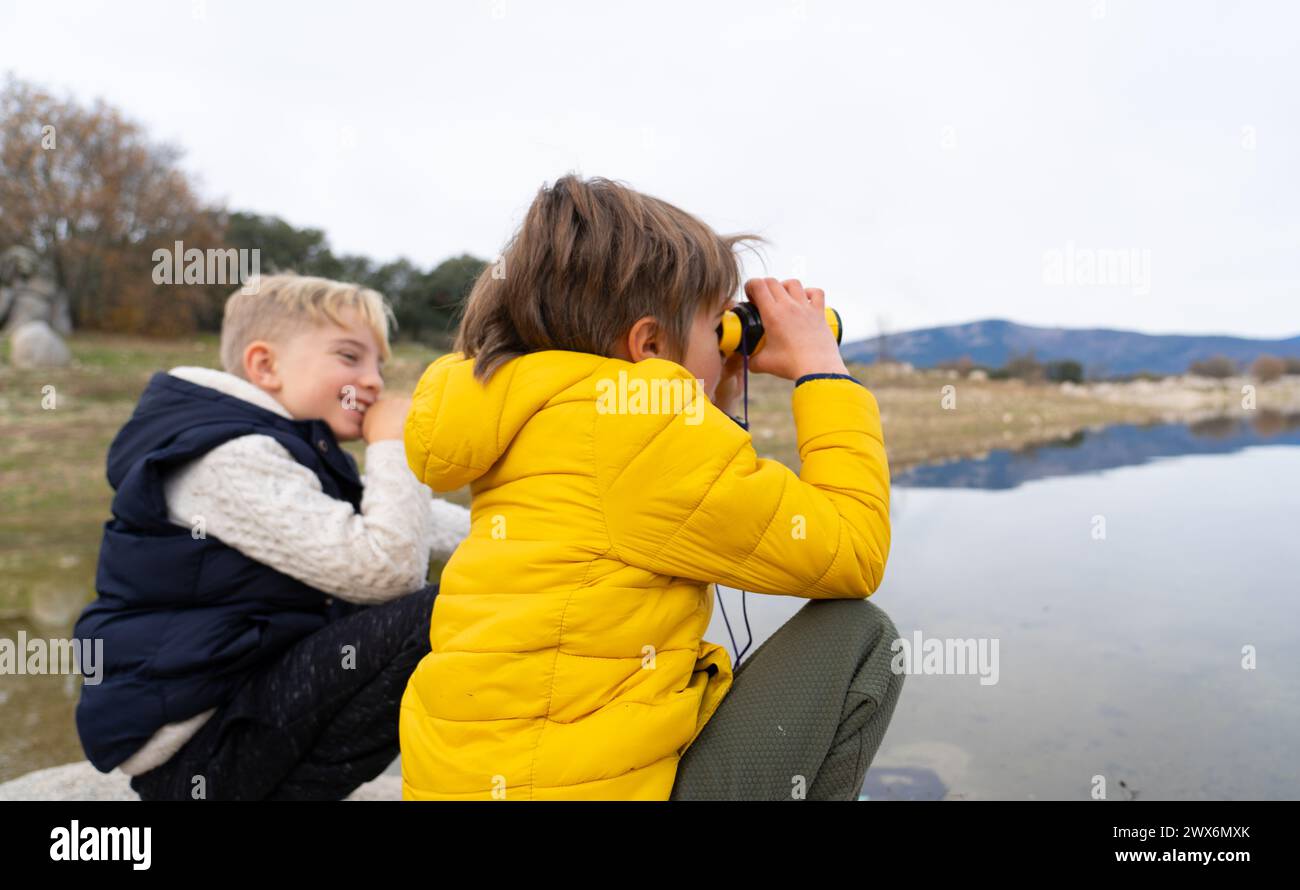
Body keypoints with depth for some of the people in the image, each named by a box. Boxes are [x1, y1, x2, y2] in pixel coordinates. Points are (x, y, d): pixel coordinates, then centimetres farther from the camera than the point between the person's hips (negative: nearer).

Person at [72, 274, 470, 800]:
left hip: (243, 691, 10)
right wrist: (395, 449, -14)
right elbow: (385, 569, -27)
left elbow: (412, 523, 19)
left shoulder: (294, 451, 12)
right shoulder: (233, 461, -19)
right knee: (437, 618, -26)